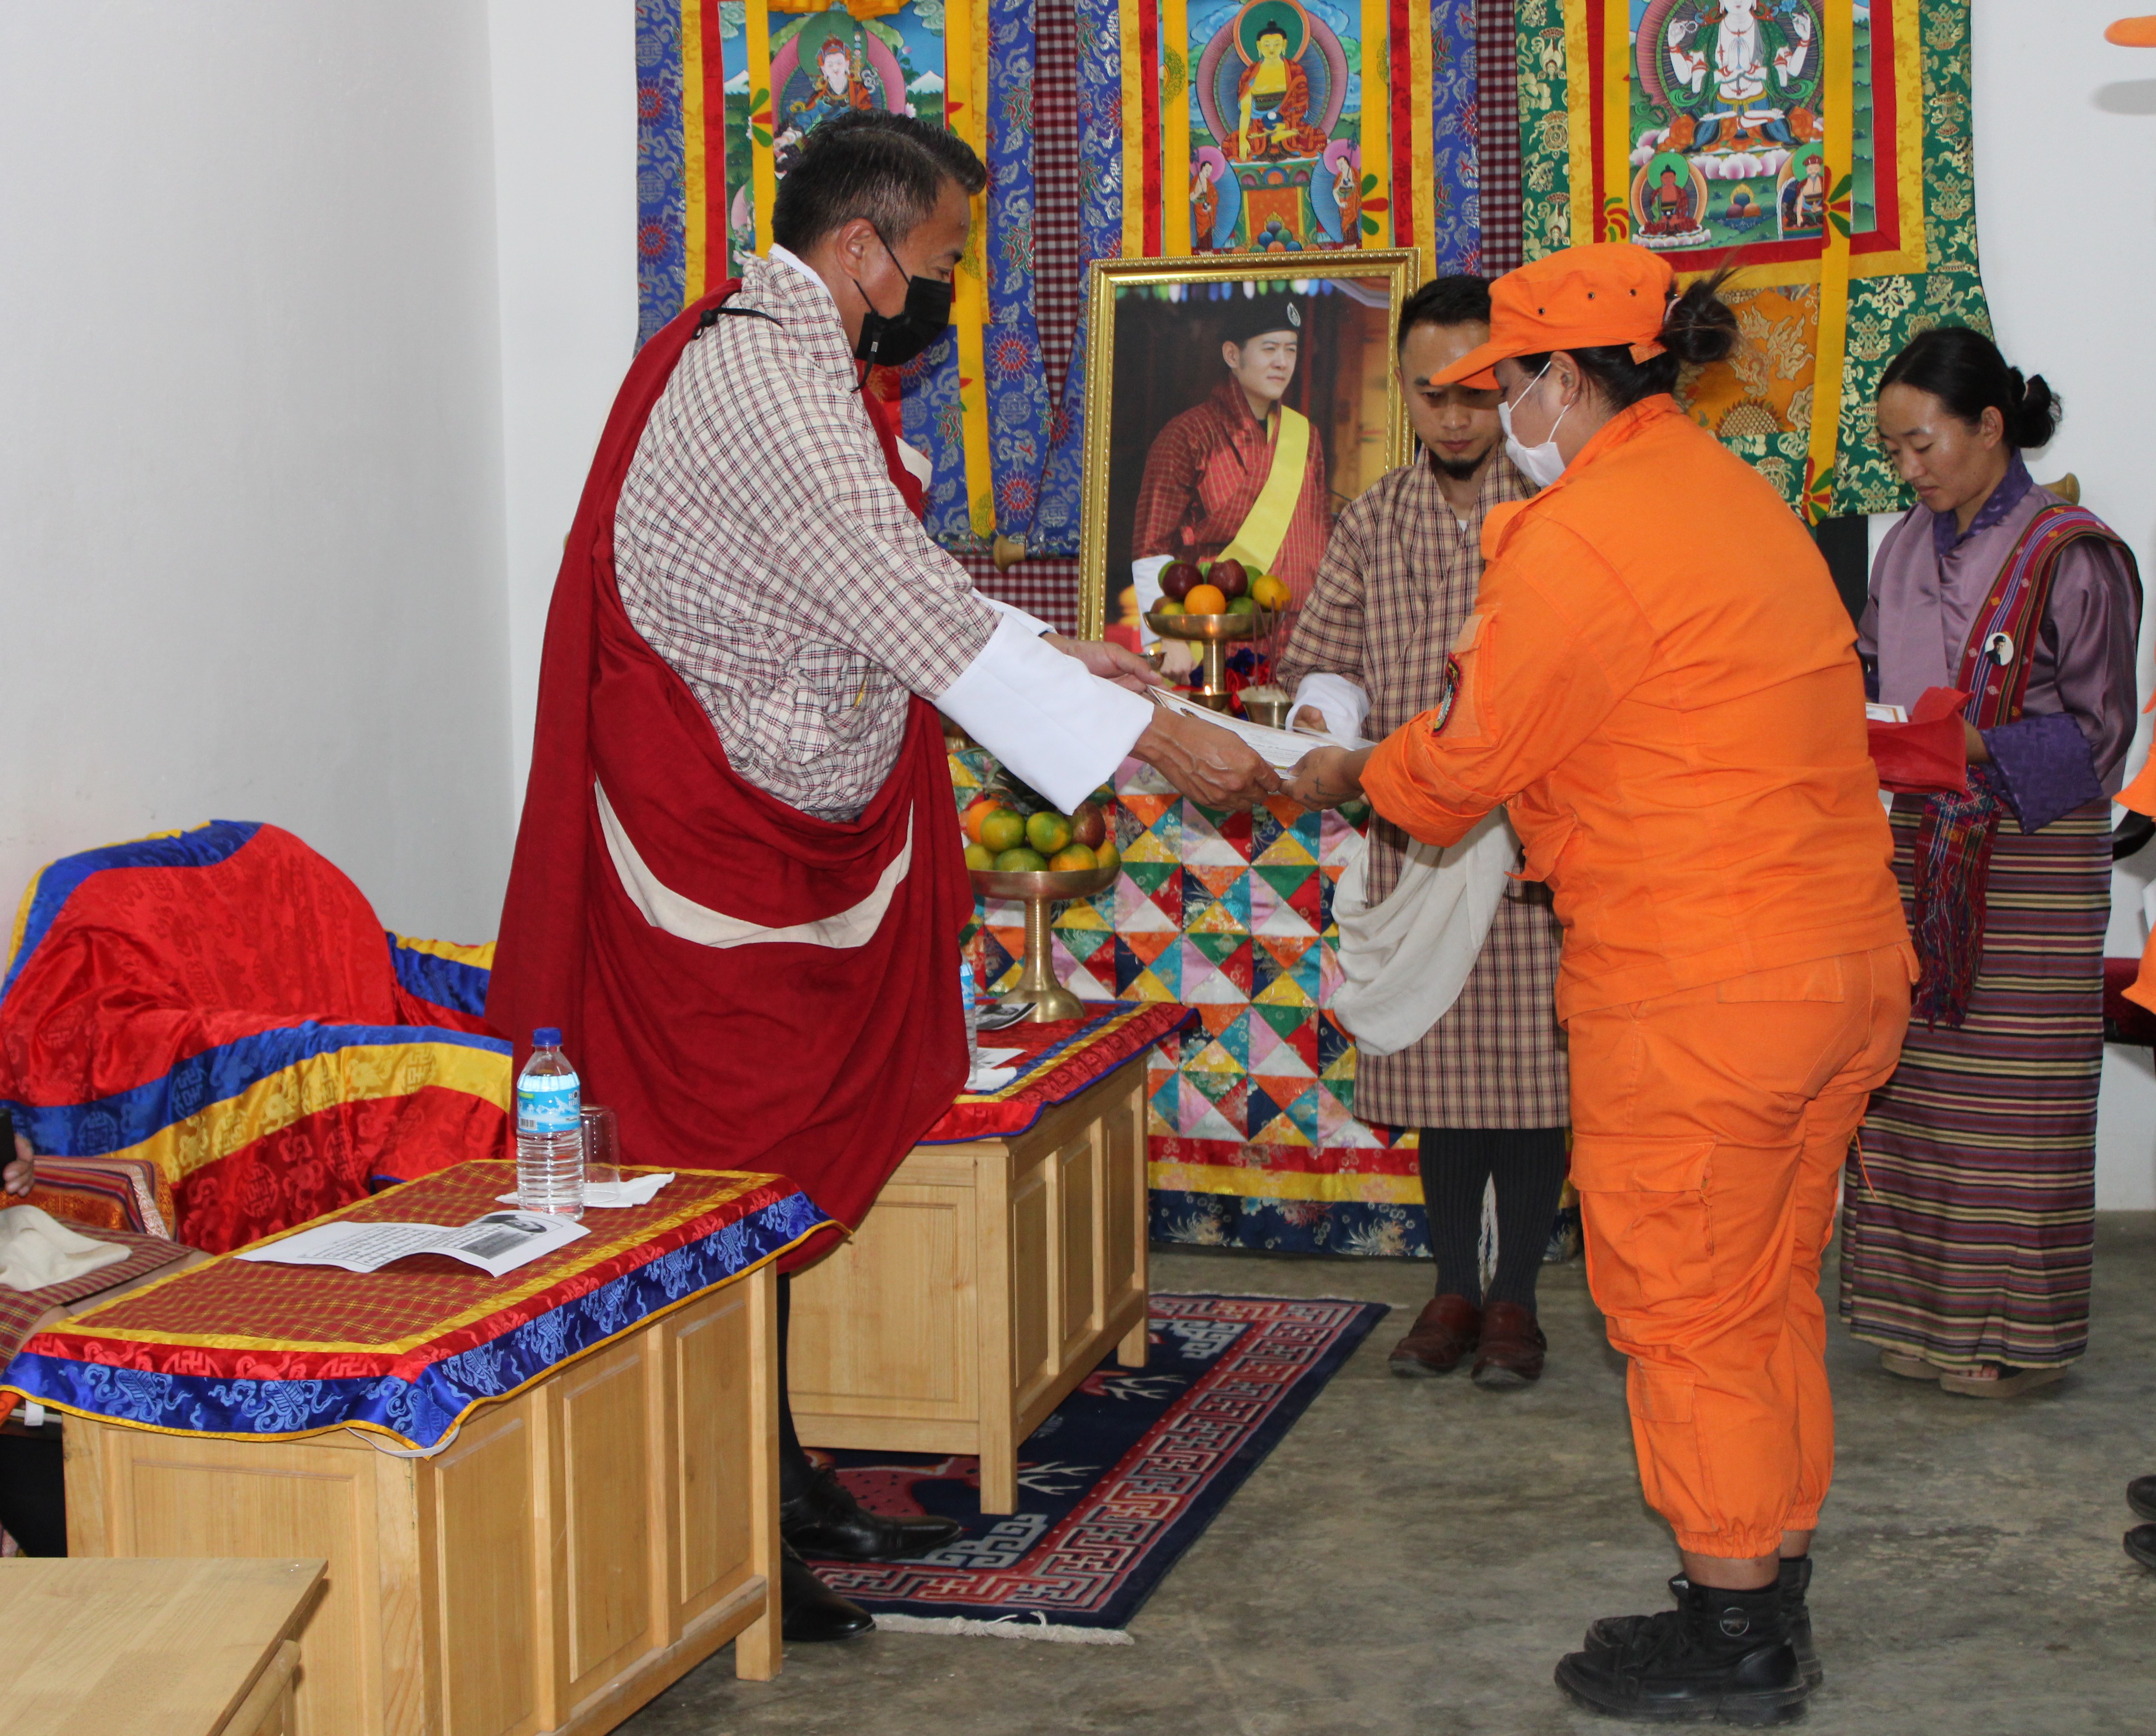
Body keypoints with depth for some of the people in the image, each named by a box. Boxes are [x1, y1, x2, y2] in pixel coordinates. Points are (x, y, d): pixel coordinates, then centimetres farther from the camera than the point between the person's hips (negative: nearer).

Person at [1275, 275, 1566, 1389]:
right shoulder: (1373, 523, 8)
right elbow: (1330, 662, 4)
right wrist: (1327, 722, -18)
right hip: (1414, 842, 4)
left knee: (1532, 1068, 2)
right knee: (1435, 1068, 10)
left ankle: (1516, 1297, 15)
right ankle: (1455, 1288, 23)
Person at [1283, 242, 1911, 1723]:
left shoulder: (1582, 540, -17)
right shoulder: (1736, 495, 12)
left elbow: (1472, 761, -8)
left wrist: (1354, 773, 11)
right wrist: (1493, 673, 21)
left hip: (1698, 992, -9)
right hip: (1848, 960, 9)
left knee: (1684, 1311, 4)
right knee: (1769, 1293, 17)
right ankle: (1774, 1602, 28)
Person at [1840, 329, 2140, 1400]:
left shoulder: (2073, 557, -10)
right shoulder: (1908, 551, 11)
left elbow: (2095, 731, -10)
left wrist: (1975, 749, -23)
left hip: (2034, 865, -6)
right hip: (1924, 849, 6)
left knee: (2011, 1099, -2)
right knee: (1915, 1085, 7)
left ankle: (2016, 1332, 8)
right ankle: (1927, 1312, 18)